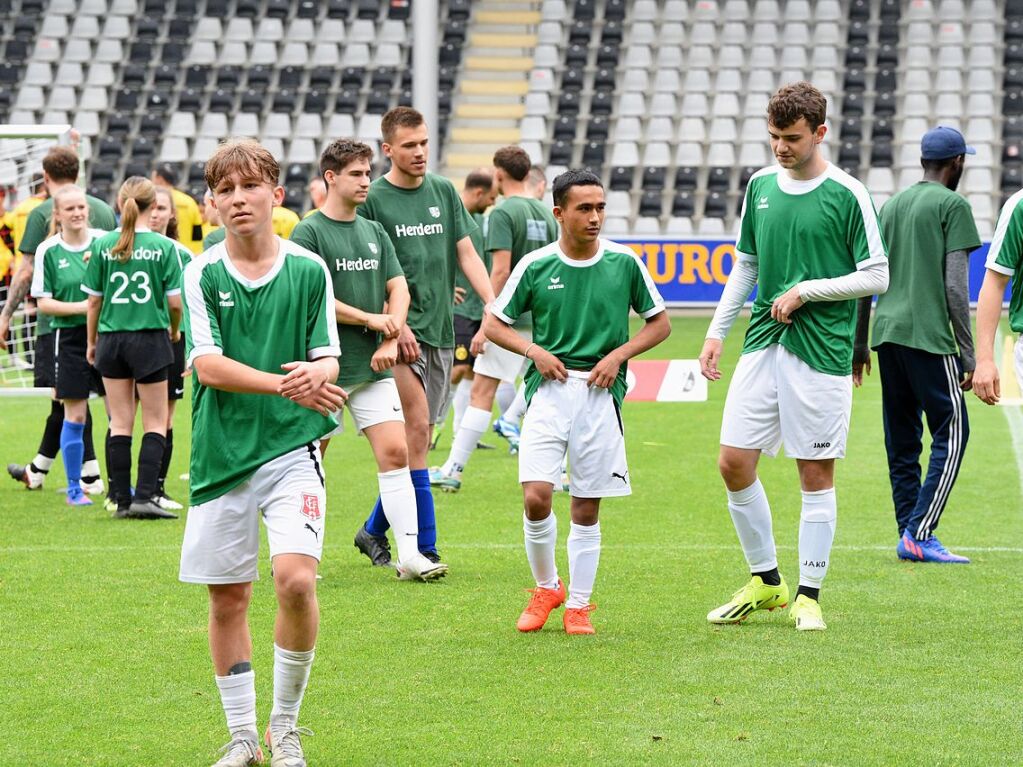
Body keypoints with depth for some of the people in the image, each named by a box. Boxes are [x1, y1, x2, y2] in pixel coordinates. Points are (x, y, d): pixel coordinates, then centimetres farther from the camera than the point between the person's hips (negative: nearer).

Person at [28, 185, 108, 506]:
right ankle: (74, 488, 12)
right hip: (70, 337, -2)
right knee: (75, 416, 1)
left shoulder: (105, 242, 1)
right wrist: (79, 307, -16)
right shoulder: (48, 251, -3)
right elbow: (43, 302, -2)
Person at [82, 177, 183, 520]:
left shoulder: (103, 246, -2)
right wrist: (174, 330, 12)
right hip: (150, 338, -3)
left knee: (119, 423, 9)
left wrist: (92, 341, 14)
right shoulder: (164, 247, -9)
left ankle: (122, 500, 9)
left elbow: (93, 301, 1)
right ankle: (144, 496, -5)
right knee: (155, 423, 6)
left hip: (111, 339, 3)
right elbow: (176, 302, -8)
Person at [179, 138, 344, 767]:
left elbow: (328, 361, 3)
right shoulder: (202, 274, 1)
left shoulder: (309, 269, 2)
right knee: (228, 597, 6)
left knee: (296, 578, -18)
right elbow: (207, 364, -9)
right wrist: (283, 383, -23)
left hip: (292, 448, -1)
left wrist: (317, 373, -22)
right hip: (222, 452, 1)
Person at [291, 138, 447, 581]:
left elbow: (398, 289, 10)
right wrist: (370, 319, -11)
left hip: (373, 368, 5)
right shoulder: (309, 233, -7)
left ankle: (410, 555, -7)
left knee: (394, 452, -5)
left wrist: (390, 341, -5)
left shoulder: (374, 233, 12)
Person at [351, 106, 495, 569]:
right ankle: (424, 548, -15)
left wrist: (493, 306, -3)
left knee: (417, 440, 9)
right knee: (416, 432, -16)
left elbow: (467, 254, 10)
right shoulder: (372, 199, -3)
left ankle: (374, 530, 23)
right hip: (401, 332, -6)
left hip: (441, 332, 6)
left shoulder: (444, 192, 11)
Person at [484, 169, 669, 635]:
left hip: (601, 393, 1)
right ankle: (546, 587, 11)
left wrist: (618, 355, -3)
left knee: (586, 509, 4)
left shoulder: (623, 262, 1)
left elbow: (659, 323, 11)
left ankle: (579, 605, 17)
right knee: (536, 496, -13)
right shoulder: (536, 265, 0)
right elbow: (493, 324, 9)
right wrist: (535, 351, -7)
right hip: (549, 388, -1)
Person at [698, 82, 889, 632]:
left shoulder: (847, 195, -6)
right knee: (734, 462, 0)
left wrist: (806, 290, -12)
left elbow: (876, 277, -5)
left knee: (816, 473, 1)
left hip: (822, 350, -5)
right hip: (762, 343, 5)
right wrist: (717, 331, 12)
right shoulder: (760, 186, 9)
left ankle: (808, 595, 10)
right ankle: (765, 582, 16)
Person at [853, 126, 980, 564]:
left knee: (901, 439, 11)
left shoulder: (892, 205, 17)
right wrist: (968, 354, -7)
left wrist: (859, 345, 22)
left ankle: (909, 534, 11)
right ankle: (920, 534, -12)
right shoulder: (952, 206, -4)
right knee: (951, 432, -3)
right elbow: (955, 286, -10)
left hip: (887, 333, 7)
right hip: (928, 335, -7)